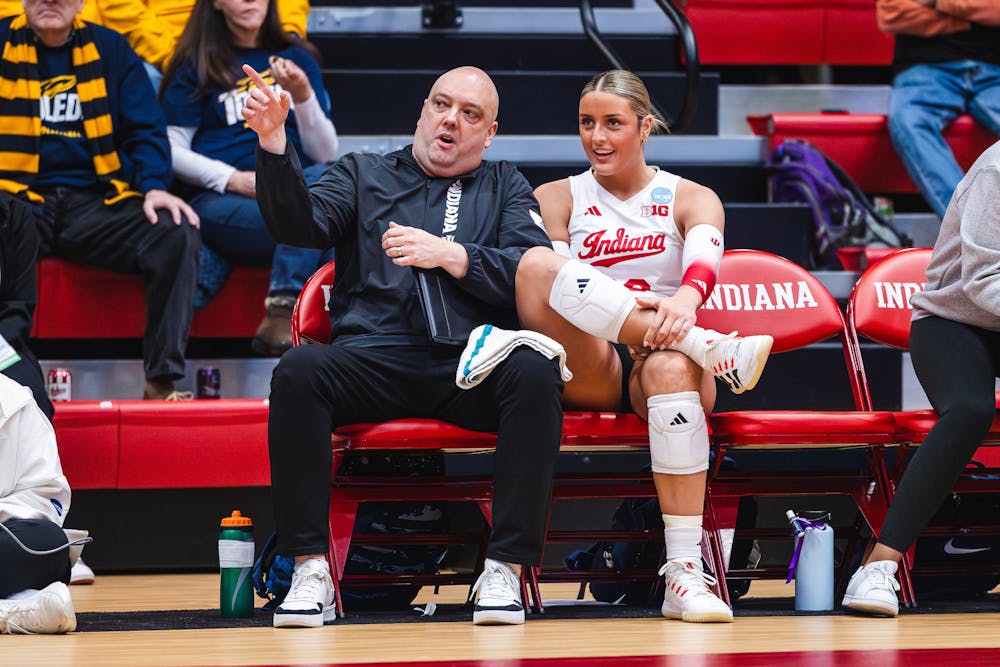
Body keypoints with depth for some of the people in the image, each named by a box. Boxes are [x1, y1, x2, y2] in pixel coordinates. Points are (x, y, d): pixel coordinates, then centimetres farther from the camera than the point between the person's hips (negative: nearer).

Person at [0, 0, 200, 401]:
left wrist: (154, 186, -8)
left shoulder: (109, 48, 14)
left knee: (176, 232, -23)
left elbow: (146, 131, 11)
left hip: (96, 203, 3)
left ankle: (163, 380, -21)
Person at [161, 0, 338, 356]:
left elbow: (324, 153, 12)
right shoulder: (196, 65, 12)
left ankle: (282, 313, -38)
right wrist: (233, 178, -11)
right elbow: (173, 150, 5)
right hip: (221, 200, -3)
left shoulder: (297, 59, 19)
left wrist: (303, 96, -6)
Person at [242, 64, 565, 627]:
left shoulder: (506, 187, 23)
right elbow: (299, 223, 4)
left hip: (474, 366, 0)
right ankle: (310, 570, -27)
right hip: (376, 358, 0)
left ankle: (506, 569, -29)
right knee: (299, 370, -30)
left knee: (536, 373, -33)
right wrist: (274, 143, -11)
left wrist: (449, 255, -7)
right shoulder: (364, 175, 24)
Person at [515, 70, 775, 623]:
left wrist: (685, 299, -36)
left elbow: (705, 258, -9)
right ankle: (713, 349, -37)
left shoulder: (689, 199, 14)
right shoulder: (556, 198, 16)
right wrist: (633, 308, -25)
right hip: (589, 370, 0)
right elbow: (542, 285, -4)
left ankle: (685, 574, -45)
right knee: (536, 263, -29)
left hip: (667, 359, 0)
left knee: (672, 366, -40)